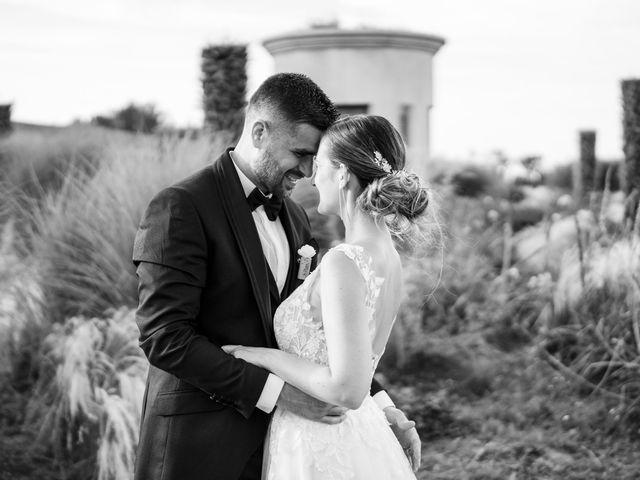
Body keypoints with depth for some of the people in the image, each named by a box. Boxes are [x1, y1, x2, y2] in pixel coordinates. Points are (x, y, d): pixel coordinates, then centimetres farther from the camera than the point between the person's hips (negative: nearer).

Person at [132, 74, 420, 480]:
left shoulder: (294, 218, 10)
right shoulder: (180, 208, -13)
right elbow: (164, 337, -19)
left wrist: (380, 402, 4)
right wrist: (275, 391, -22)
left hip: (274, 442, 7)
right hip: (199, 447, -6)